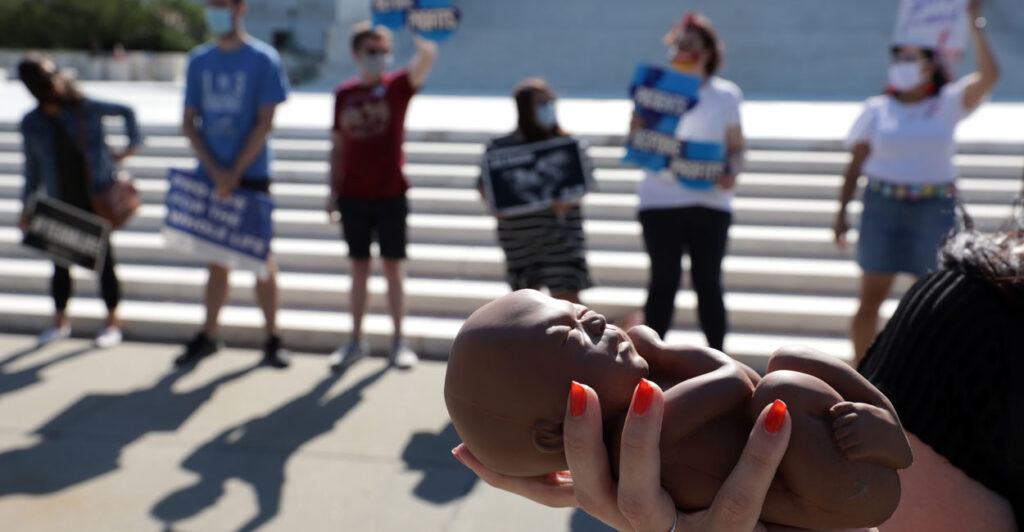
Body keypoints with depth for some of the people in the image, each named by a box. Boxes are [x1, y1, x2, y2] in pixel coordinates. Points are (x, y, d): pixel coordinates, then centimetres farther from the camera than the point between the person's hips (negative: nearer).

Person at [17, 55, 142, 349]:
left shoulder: (87, 109, -7)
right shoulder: (32, 124, -1)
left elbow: (126, 111, 9)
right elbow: (33, 169, 8)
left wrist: (132, 145, 6)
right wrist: (26, 206, 9)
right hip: (61, 204, 2)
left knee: (104, 258, 4)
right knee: (61, 263, 9)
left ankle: (112, 322, 18)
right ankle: (60, 322, 28)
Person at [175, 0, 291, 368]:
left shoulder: (263, 59, -3)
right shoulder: (199, 61, 9)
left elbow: (265, 123, -9)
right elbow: (189, 123, 7)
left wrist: (234, 172, -13)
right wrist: (215, 171, -7)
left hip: (251, 176, -3)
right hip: (209, 176, 4)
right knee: (217, 260, 10)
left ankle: (272, 339, 11)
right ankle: (208, 337, 20)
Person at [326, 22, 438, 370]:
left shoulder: (397, 85, 0)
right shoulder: (344, 93, 7)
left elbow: (427, 57, -18)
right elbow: (338, 145, 10)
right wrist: (334, 191, 7)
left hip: (391, 194, -2)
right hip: (353, 195, 2)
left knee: (393, 267, 5)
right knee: (359, 268, 9)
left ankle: (399, 341, 16)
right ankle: (356, 340, 20)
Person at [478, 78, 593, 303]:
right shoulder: (500, 147, 1)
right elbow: (485, 186, 7)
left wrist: (569, 200, -19)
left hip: (562, 232, -1)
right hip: (519, 236, 1)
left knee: (568, 296, -8)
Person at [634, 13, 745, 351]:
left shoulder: (726, 95, 8)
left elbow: (736, 146, 9)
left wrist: (732, 171, -11)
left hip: (710, 201, 0)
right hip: (660, 199, 0)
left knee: (707, 281, 4)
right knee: (663, 280, 1)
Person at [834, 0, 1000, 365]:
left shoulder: (949, 104, 4)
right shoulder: (877, 109, 5)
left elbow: (989, 76, -12)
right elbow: (856, 163, 5)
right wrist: (842, 210, 0)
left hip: (934, 209, 0)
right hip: (882, 206, 0)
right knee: (871, 298, 1)